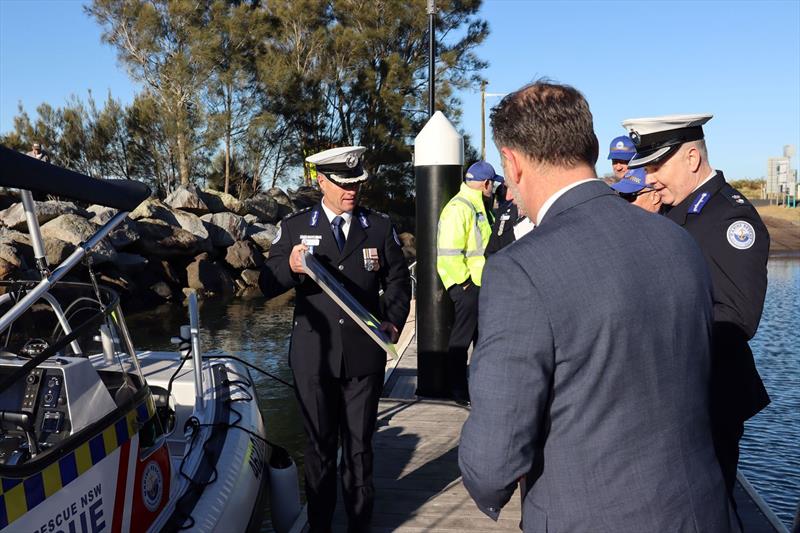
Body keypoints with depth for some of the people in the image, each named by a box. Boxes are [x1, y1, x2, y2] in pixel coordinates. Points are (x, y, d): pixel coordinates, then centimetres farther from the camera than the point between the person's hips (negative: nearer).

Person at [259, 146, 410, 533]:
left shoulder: (380, 227, 5)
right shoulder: (294, 227, 1)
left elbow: (398, 281, 11)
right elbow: (267, 286, -2)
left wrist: (394, 321, -6)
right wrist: (290, 267, -24)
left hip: (364, 355, 1)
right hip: (313, 358, 0)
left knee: (359, 444, 12)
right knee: (319, 445, 12)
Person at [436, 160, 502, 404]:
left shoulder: (477, 206, 15)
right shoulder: (459, 207, -18)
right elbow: (449, 251, -24)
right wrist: (464, 281, -19)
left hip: (480, 284, 10)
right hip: (466, 285, -10)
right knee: (461, 339, 0)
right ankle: (458, 391, 11)